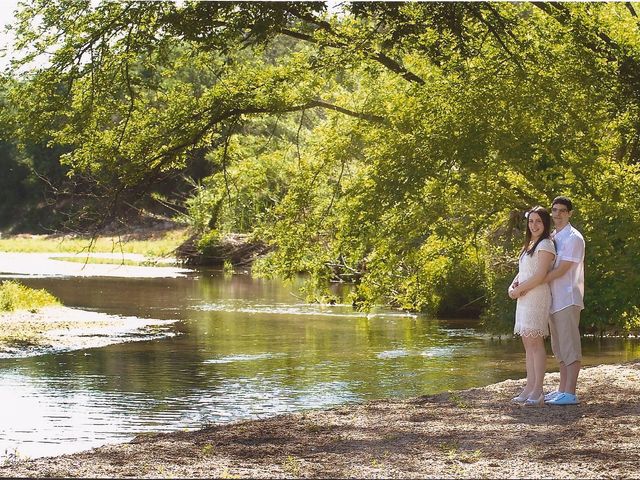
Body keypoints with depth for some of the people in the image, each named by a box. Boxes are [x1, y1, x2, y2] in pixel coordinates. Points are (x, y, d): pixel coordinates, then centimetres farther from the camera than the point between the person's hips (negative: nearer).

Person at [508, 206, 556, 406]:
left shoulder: (545, 245, -7)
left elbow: (540, 276, -15)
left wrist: (519, 289, -9)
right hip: (524, 298, 9)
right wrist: (513, 286, 3)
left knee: (535, 341, -11)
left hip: (537, 296, -9)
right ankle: (530, 387, 7)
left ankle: (537, 390, -12)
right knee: (528, 343, 6)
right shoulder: (529, 245, 21)